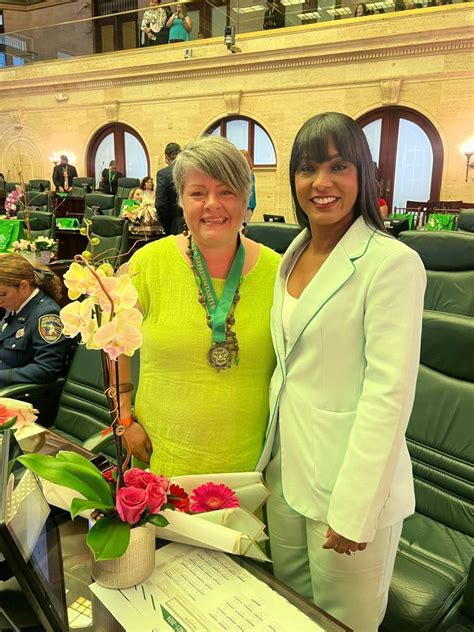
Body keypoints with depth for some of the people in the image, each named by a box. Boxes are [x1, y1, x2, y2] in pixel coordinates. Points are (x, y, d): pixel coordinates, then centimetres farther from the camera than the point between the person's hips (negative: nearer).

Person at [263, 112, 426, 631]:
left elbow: (390, 393, -19)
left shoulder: (392, 263, -16)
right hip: (285, 471, 6)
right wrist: (268, 459, 11)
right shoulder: (294, 255, 6)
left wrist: (353, 510, -18)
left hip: (350, 482, -6)